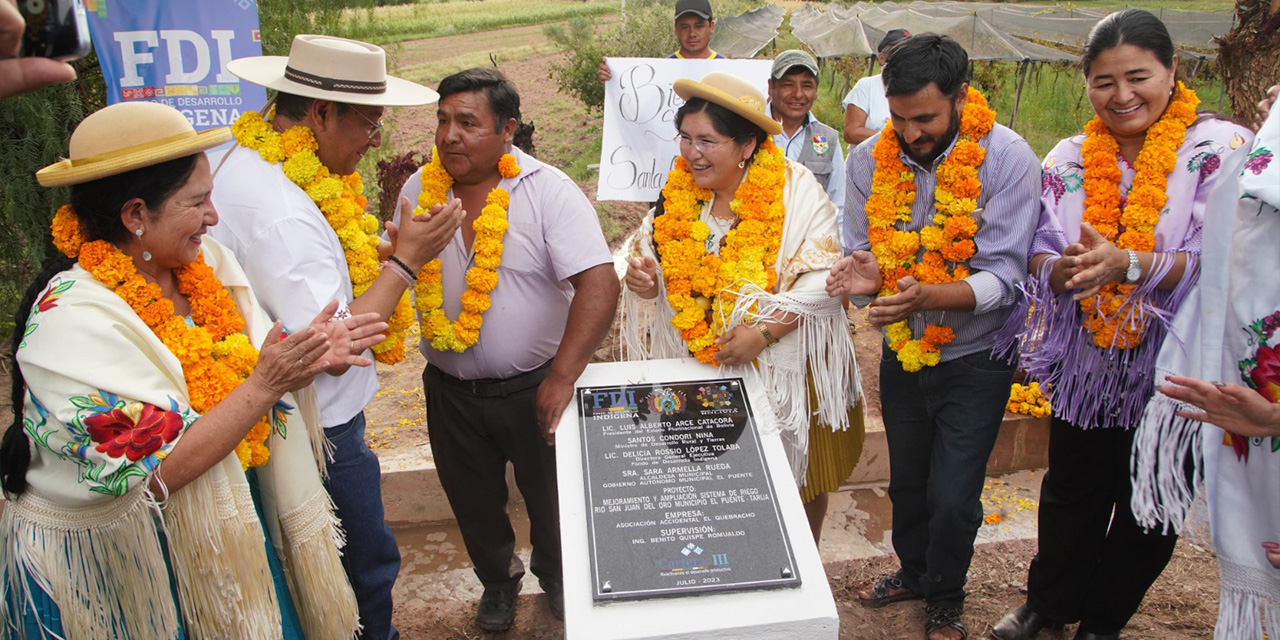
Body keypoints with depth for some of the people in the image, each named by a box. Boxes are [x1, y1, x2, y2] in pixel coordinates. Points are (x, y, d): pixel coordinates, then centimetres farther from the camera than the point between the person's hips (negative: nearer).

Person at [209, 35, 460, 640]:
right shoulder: (284, 213, -29)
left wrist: (381, 245, 5)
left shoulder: (243, 161, 5)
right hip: (320, 431, -10)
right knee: (366, 569, 8)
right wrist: (405, 261, -23)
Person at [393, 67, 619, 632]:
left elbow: (600, 284, -25)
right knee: (474, 503, 20)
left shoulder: (549, 191, -16)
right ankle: (497, 581, 49)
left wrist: (562, 377, -30)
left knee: (551, 500, 17)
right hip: (449, 389, 4)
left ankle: (556, 576, 47)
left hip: (532, 387, -3)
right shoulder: (419, 190, -1)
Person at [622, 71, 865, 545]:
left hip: (789, 366, -3)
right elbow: (667, 281, 10)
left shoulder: (794, 190, -15)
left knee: (803, 481, 14)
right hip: (710, 370, 3)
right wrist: (645, 281, -13)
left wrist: (762, 333, -29)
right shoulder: (679, 195, -1)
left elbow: (822, 279, -20)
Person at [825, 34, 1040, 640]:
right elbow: (862, 252, -5)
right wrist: (865, 275, -30)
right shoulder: (868, 160, -9)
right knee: (906, 482, 20)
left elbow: (1002, 278, -22)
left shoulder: (1008, 159, -19)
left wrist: (928, 295, -40)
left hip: (975, 358, -3)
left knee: (952, 499, 0)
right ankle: (913, 572, 47)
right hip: (902, 350, 4)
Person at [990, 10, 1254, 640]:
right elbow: (1038, 256, 0)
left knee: (1148, 507, 14)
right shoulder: (1068, 159, 2)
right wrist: (1062, 268, -23)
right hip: (1083, 363, 3)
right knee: (1070, 492, 17)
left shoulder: (1220, 150, -10)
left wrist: (1130, 264, -33)